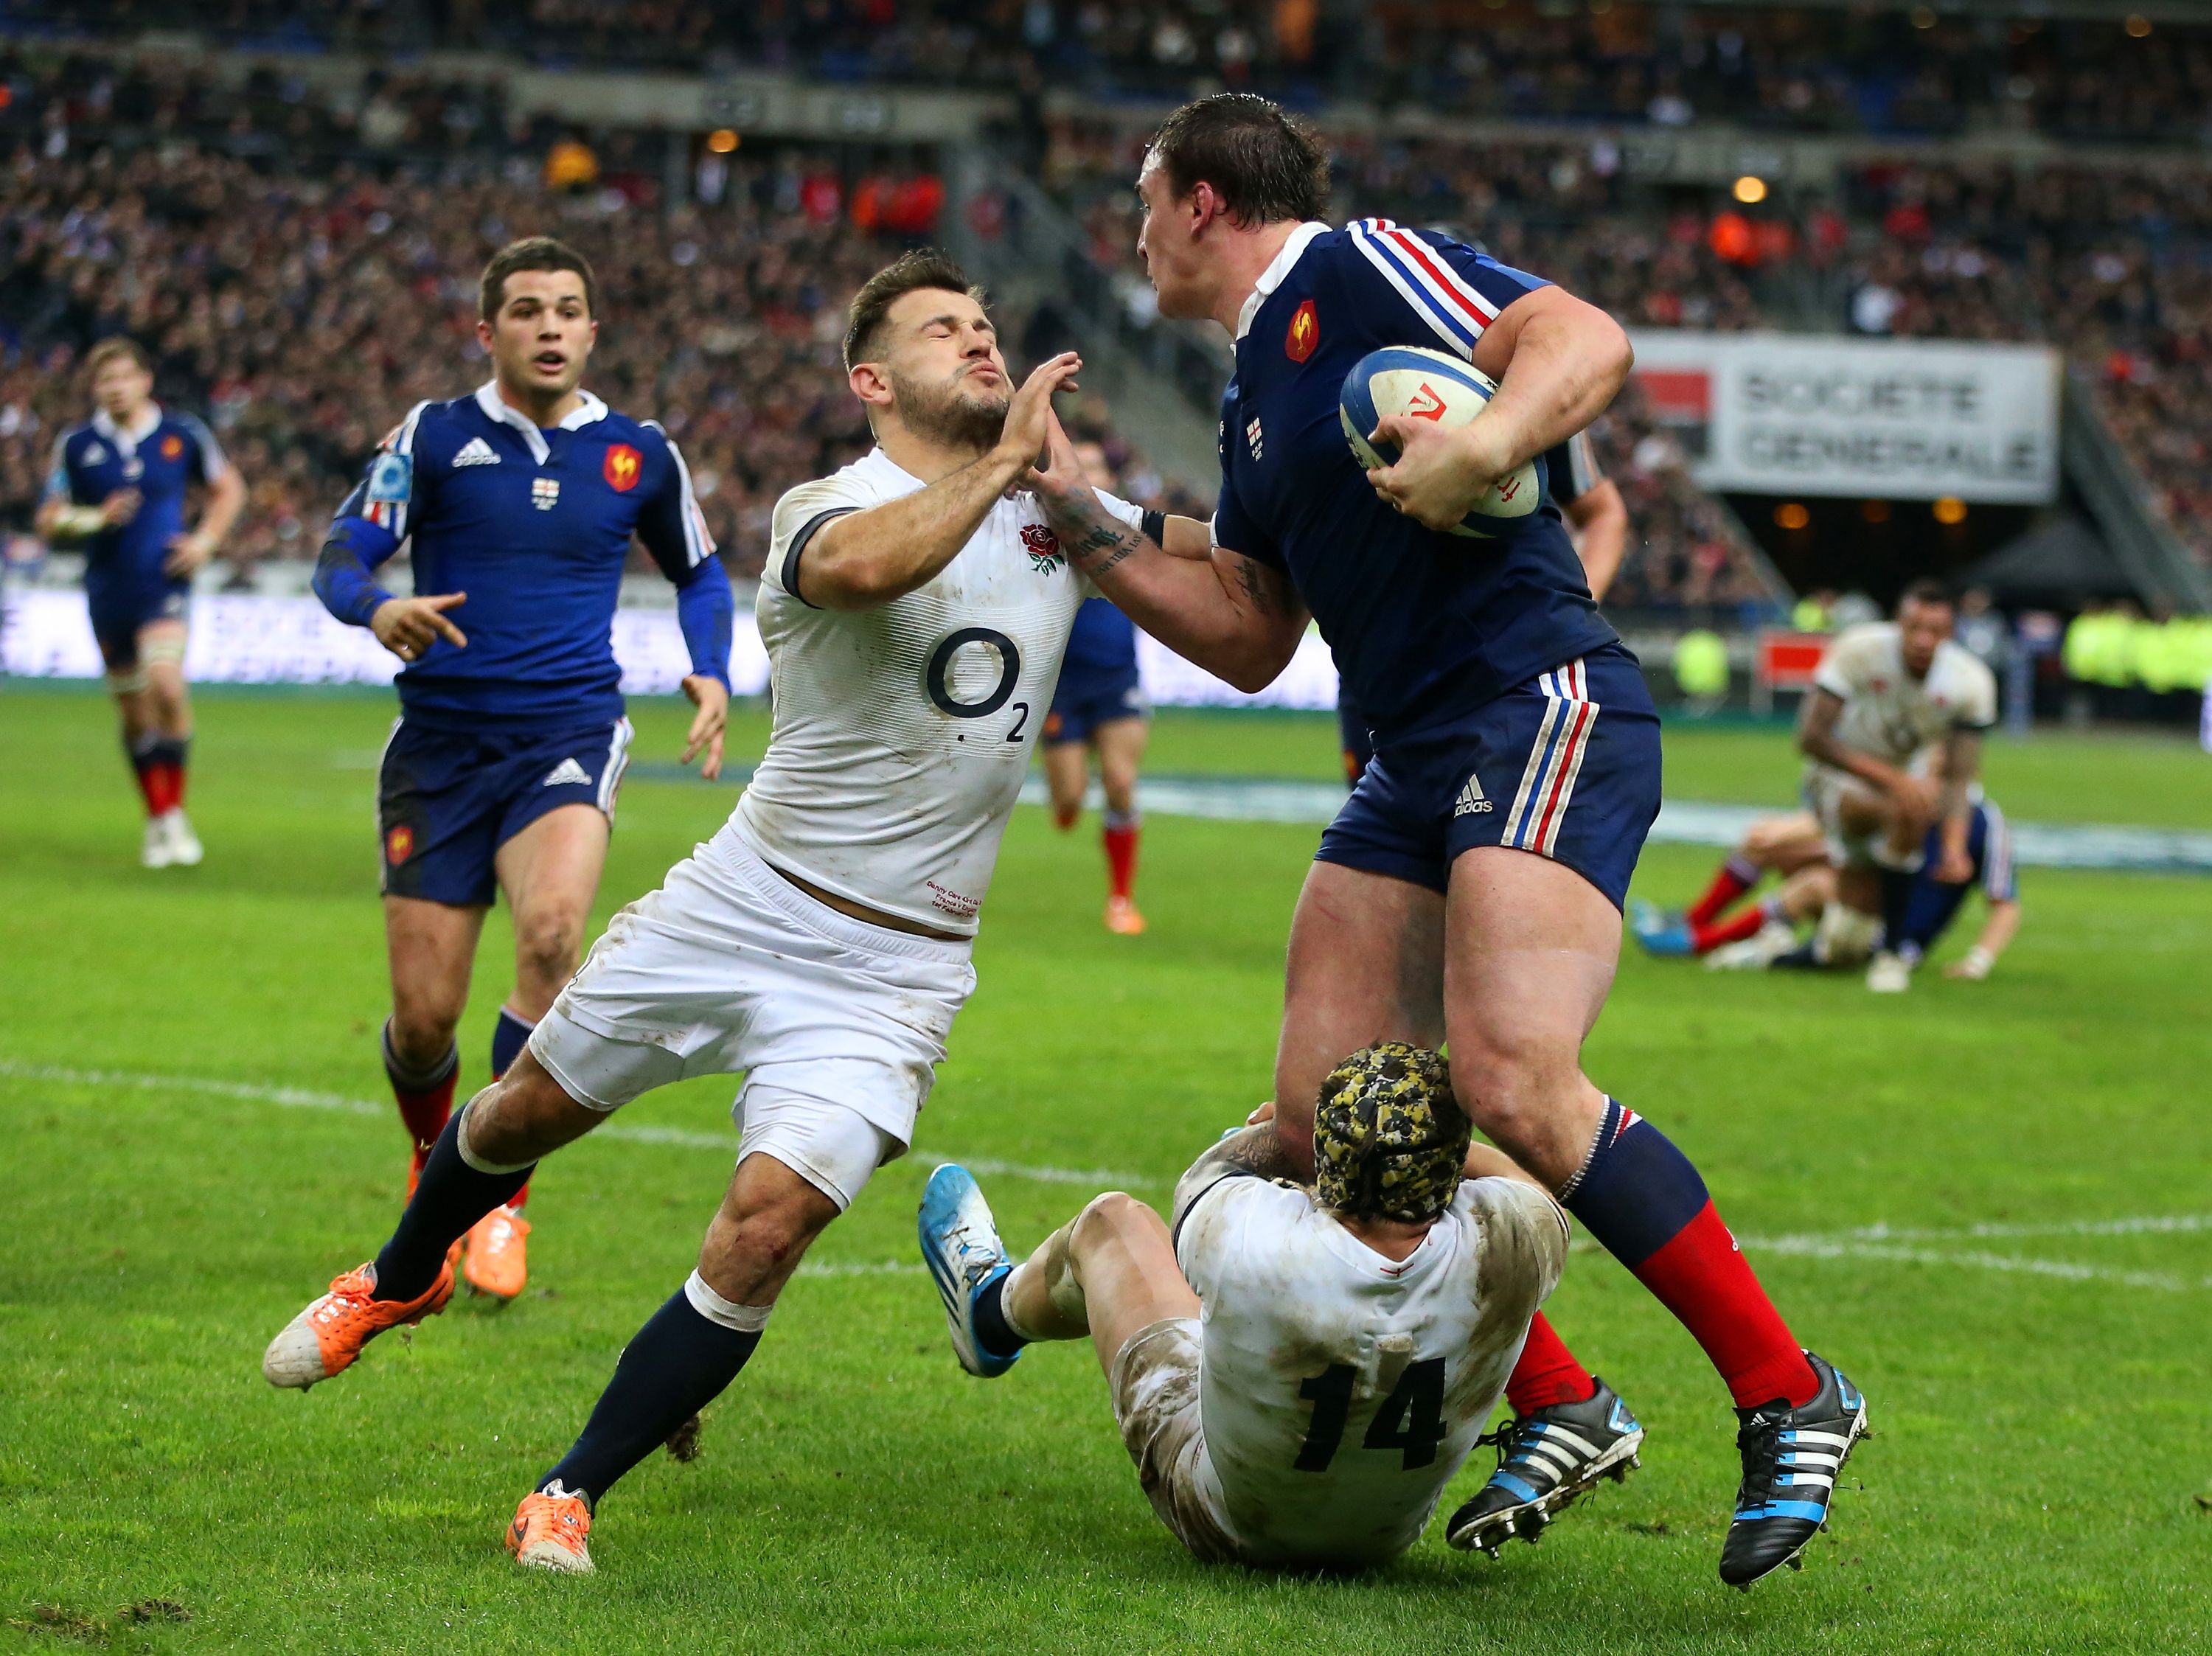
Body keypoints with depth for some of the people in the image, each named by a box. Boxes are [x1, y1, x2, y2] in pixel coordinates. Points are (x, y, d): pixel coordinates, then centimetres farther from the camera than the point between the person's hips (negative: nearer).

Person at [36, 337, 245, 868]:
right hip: (108, 594, 2)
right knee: (133, 713, 8)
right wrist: (97, 519, -12)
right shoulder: (77, 445, 3)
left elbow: (229, 489, 16)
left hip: (164, 585, -2)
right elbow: (49, 521, 6)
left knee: (166, 684, -23)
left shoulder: (183, 435, 2)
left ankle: (174, 813, -12)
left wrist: (205, 541, 1)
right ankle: (157, 819, 24)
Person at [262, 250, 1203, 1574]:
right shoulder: (822, 508, -13)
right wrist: (1004, 459, -35)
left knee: (768, 1224, -17)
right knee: (528, 1112, 16)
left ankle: (570, 1498, -4)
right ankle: (397, 1285, 50)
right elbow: (859, 566, -37)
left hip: (892, 969, 1)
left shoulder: (1055, 508, 4)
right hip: (741, 904, -1)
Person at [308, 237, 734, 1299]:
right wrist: (378, 608, -26)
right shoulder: (433, 437, 2)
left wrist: (711, 675, 6)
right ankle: (434, 1166, 33)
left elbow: (698, 573, 23)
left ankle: (501, 1199, -15)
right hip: (441, 740, 0)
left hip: (569, 734, 0)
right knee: (424, 1018, -2)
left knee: (551, 932, -30)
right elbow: (340, 559, -3)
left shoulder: (640, 454, 7)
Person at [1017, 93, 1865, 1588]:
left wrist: (1487, 444, -31)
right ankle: (1562, 1408, 10)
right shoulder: (1255, 393, 23)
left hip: (1545, 719, -9)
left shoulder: (1361, 270, -3)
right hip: (1417, 770, 9)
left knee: (1513, 1086, -24)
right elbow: (1250, 639, 26)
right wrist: (1085, 525, 21)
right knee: (1322, 1119, -1)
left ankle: (1789, 1394, -13)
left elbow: (1588, 343, -15)